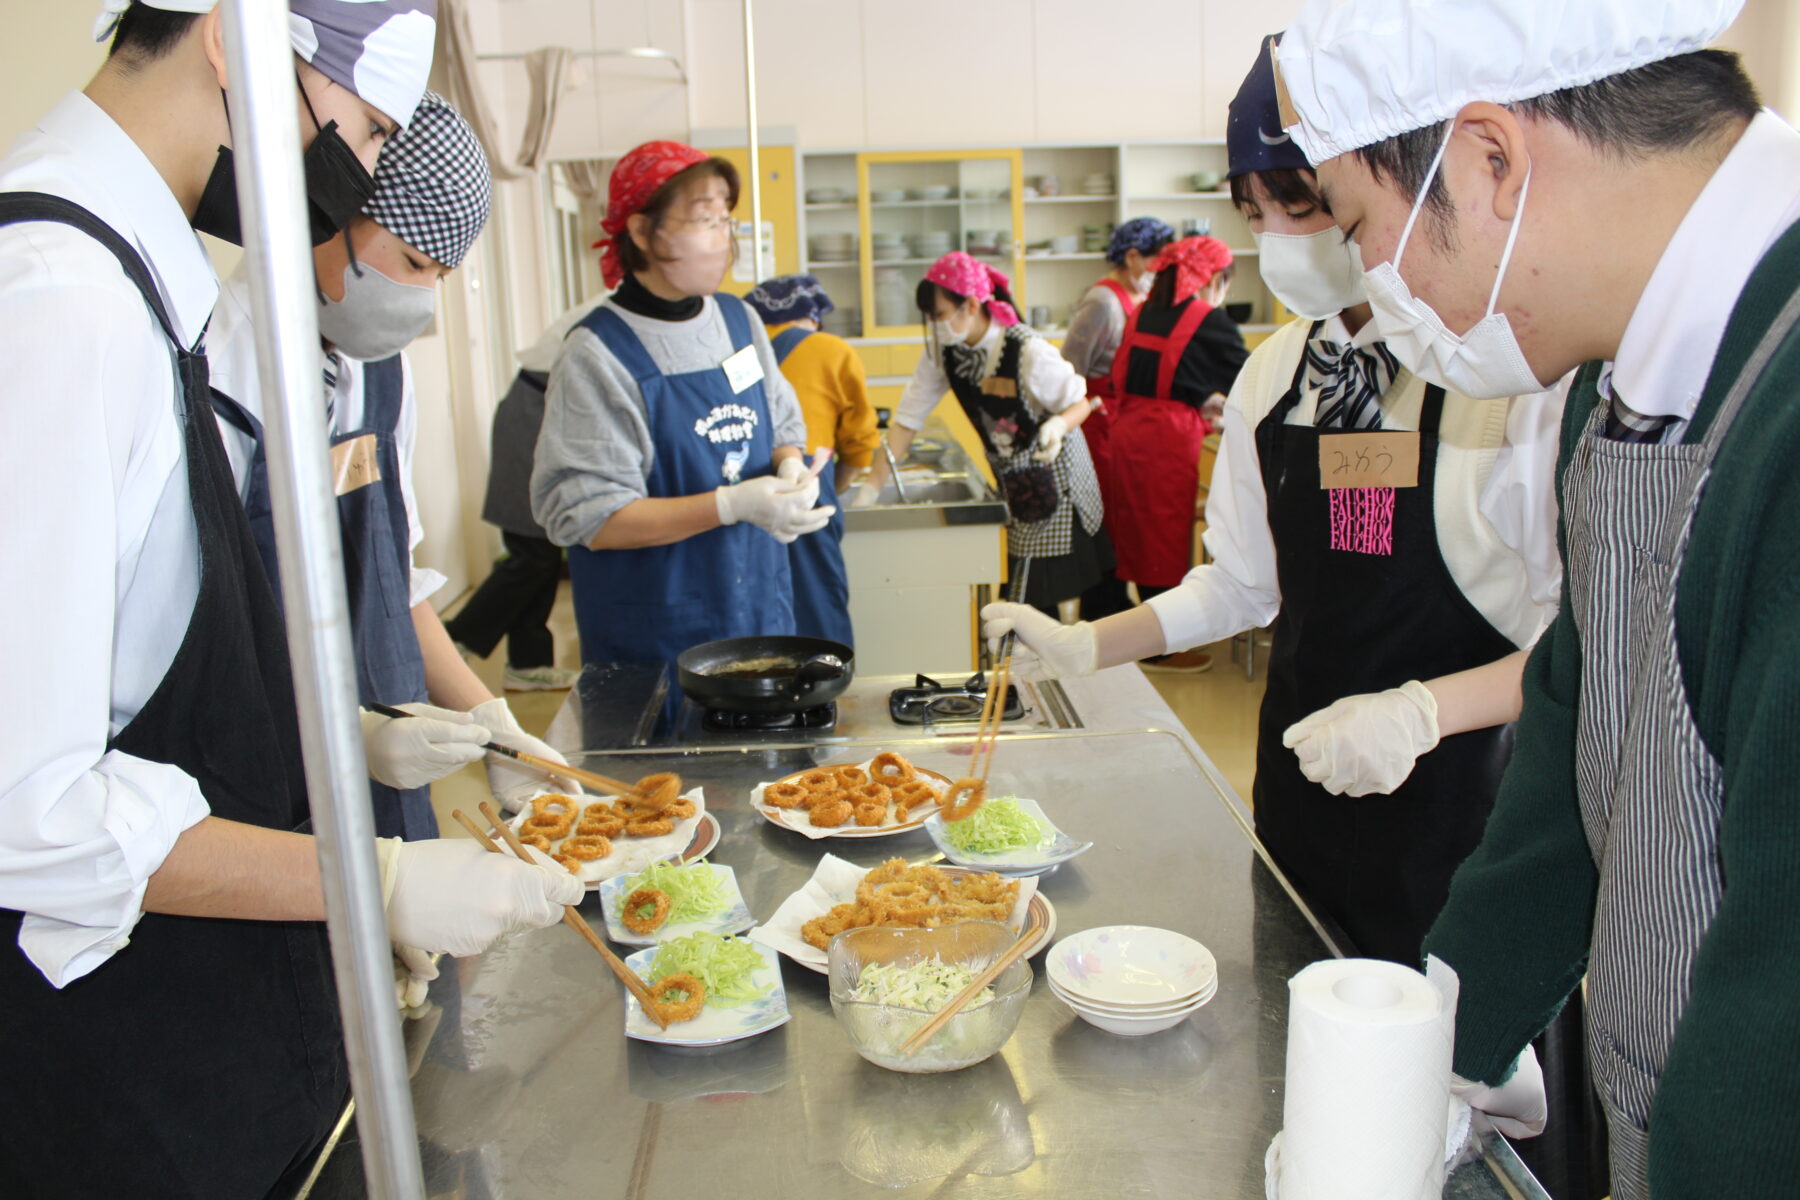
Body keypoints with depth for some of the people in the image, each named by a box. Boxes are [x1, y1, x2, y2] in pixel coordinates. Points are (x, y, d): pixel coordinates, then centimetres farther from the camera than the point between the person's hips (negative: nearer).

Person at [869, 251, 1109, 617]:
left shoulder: (1027, 350, -26)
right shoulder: (941, 349, -9)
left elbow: (1080, 402, -15)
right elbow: (907, 419, -9)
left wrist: (1058, 425, -39)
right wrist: (872, 487, -13)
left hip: (1053, 473, -5)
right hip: (1010, 477, 5)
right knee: (1026, 591, 9)